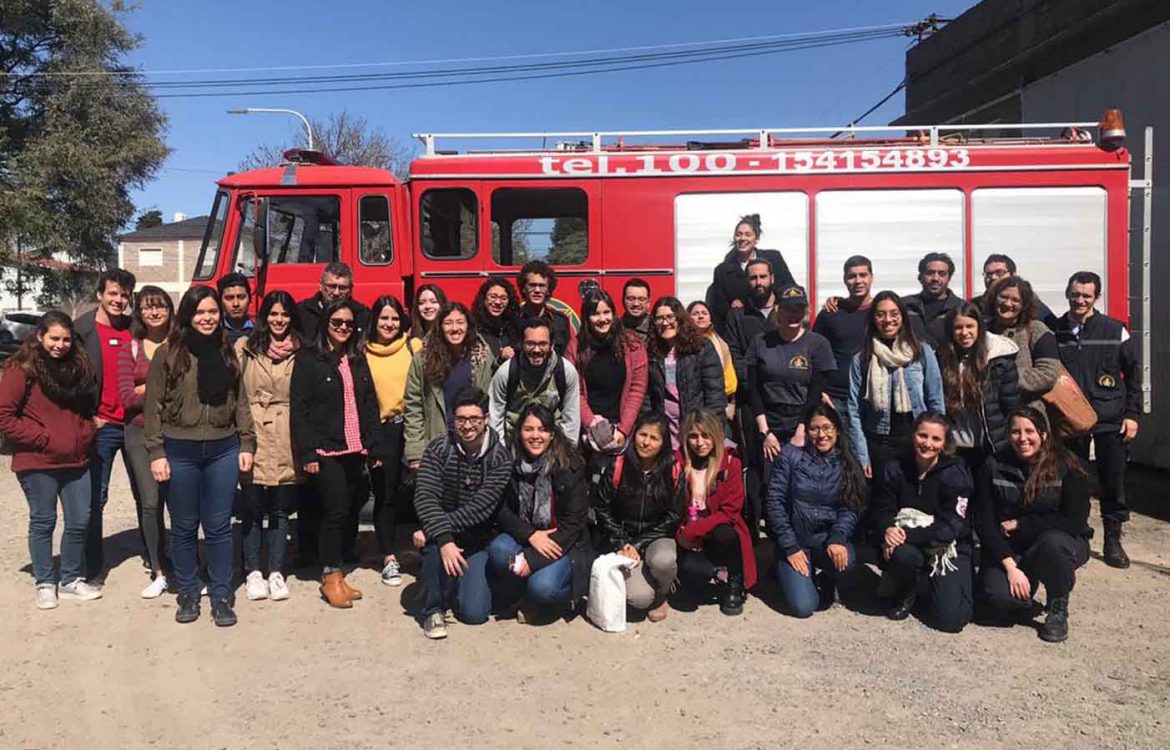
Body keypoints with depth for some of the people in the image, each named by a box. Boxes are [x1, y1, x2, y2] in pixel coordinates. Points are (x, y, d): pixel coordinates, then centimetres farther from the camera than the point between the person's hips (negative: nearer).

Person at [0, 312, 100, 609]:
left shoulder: (78, 366, 9)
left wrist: (87, 432, 4)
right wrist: (44, 439, -14)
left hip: (76, 460, 5)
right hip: (38, 462, -5)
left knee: (79, 521, 8)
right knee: (43, 522, 6)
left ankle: (70, 580, 24)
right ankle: (45, 584, 21)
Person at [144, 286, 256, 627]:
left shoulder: (228, 353, 7)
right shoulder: (167, 354, -3)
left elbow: (240, 402, 11)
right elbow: (153, 406, -3)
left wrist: (246, 443, 5)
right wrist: (156, 452, -7)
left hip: (223, 450, 2)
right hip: (180, 451, -2)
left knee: (219, 527, 7)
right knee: (184, 528, 10)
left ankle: (221, 597, 17)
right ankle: (188, 594, 25)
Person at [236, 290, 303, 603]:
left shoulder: (300, 351, 7)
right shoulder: (245, 347, 3)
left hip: (286, 439, 1)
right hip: (253, 435, -1)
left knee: (281, 509, 9)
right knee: (253, 507, 5)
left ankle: (276, 572, 18)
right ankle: (253, 572, 17)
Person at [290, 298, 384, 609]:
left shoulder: (358, 360, 15)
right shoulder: (308, 359, -3)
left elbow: (370, 406, 15)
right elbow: (299, 409, -8)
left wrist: (376, 447, 9)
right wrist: (307, 453, -14)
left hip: (354, 449, 6)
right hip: (326, 450, -6)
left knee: (350, 511, 8)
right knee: (337, 511, -6)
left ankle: (335, 571, 21)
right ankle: (331, 577, 7)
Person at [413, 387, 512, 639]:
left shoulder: (499, 457, -12)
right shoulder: (439, 449, -9)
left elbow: (482, 506, -23)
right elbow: (424, 497, -20)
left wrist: (430, 530, -30)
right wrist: (444, 538, -36)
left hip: (478, 542, 0)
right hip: (443, 536, 0)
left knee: (475, 613, -12)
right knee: (435, 544, -35)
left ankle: (469, 580, 24)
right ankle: (433, 610, -10)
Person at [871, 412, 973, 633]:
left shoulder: (955, 473, -13)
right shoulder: (895, 469, -3)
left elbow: (950, 527, -20)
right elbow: (882, 511, -3)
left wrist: (907, 535, -29)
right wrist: (888, 530, -28)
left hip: (948, 548, -2)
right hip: (908, 544, 2)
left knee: (950, 620, -17)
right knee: (901, 554, -36)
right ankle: (906, 594, 0)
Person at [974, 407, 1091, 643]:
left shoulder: (1069, 467, -10)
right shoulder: (994, 467, -5)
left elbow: (1074, 522, -15)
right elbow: (984, 522, -8)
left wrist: (1018, 525, -15)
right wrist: (1010, 566, -19)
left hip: (1060, 542, -1)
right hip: (1009, 550, 2)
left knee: (1052, 542, -37)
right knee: (998, 595, -27)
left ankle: (1058, 609, -8)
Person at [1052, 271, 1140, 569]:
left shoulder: (1114, 330, 1)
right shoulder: (1054, 332, 2)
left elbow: (1132, 374, 5)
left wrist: (1132, 415, -1)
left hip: (1110, 420, -1)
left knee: (1114, 482, 4)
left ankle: (1113, 540, 18)